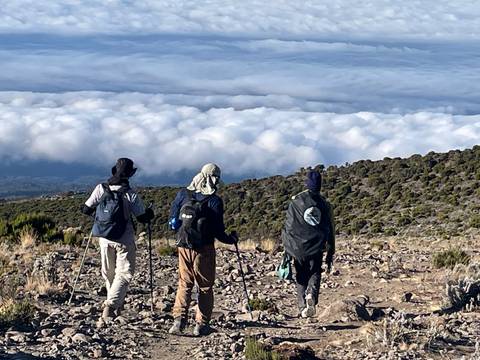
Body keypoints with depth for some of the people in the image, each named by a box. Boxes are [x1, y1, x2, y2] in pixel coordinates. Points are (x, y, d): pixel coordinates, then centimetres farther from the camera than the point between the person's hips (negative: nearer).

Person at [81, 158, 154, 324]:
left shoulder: (101, 189, -4)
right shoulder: (131, 194, -12)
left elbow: (85, 209, 3)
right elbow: (143, 217, -5)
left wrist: (95, 210, 24)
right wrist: (150, 213, 17)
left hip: (104, 238, 4)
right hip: (124, 240, -4)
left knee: (109, 273, 18)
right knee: (124, 273, 0)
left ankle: (116, 306, 32)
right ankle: (111, 305, -20)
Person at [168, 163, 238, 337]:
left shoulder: (183, 194, 0)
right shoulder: (215, 201, -12)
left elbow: (172, 220, 9)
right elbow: (218, 230, -10)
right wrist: (231, 239, 9)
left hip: (184, 246, 3)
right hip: (204, 249, -3)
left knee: (184, 283, 12)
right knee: (205, 287, 9)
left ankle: (179, 319, -4)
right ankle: (201, 324, 8)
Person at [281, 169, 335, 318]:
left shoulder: (296, 201, -2)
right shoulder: (324, 203, 5)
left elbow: (289, 226, -3)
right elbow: (330, 229, 8)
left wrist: (287, 249, 3)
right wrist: (330, 253, 15)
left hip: (298, 247, -1)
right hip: (317, 248, 1)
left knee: (301, 277, 11)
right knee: (315, 274, 11)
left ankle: (303, 307, 3)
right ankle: (312, 294, -19)